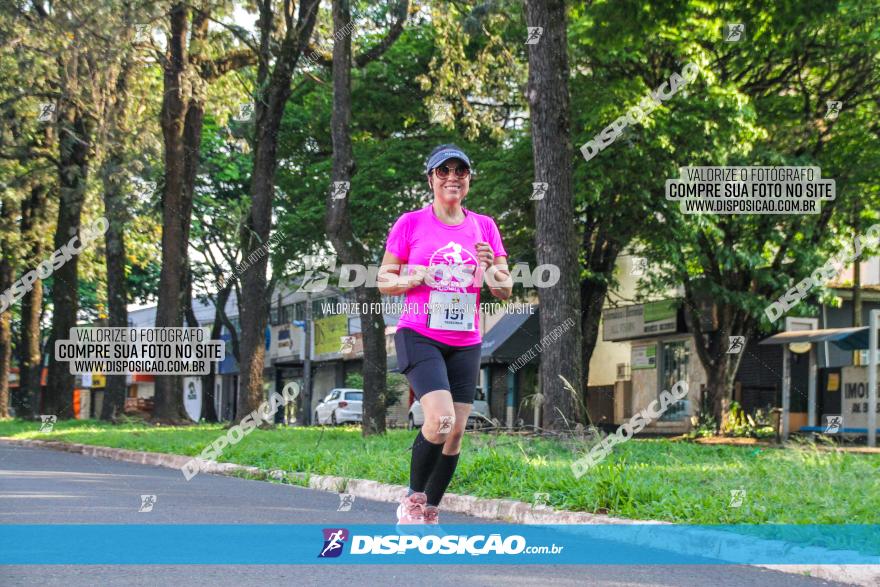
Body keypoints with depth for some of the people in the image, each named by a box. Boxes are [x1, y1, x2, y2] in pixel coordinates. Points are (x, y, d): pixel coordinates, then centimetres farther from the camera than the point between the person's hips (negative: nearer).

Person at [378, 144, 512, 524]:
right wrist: (417, 278, -15)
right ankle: (412, 501, -3)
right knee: (441, 419, -23)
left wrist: (491, 268, -11)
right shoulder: (410, 223, 2)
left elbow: (505, 290, 11)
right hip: (419, 336, -4)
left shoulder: (484, 226, 10)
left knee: (455, 433, 1)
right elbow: (384, 281, 4)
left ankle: (429, 514, 15)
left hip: (465, 342, 4)